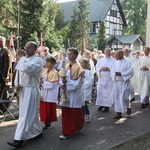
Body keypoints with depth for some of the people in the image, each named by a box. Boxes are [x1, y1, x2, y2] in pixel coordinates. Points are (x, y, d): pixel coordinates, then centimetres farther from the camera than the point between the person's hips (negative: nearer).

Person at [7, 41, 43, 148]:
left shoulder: (37, 60, -11)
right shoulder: (23, 59, 11)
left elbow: (29, 69, -28)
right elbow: (18, 71, 18)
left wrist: (21, 57, -15)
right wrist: (16, 84, 3)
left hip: (31, 90, -8)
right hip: (22, 89, 8)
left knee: (26, 114, -8)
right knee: (31, 113, 16)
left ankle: (19, 139, -8)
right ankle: (38, 132, 30)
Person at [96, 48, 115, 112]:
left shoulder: (113, 60, 2)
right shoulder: (100, 60, 11)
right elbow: (97, 68, 7)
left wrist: (108, 69, -18)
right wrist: (101, 68, -12)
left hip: (109, 79, -3)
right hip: (101, 78, 3)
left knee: (108, 92, -2)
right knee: (100, 92, 2)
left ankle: (107, 106, 7)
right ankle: (101, 104, 16)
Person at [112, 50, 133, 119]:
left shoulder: (127, 62, -6)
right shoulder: (115, 63, 11)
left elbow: (130, 72, -12)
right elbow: (112, 72, 9)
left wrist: (121, 74, -18)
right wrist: (115, 74, -14)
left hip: (124, 82, -5)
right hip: (117, 82, 5)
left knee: (124, 97, -11)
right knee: (117, 97, 1)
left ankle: (128, 107, 21)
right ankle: (119, 113, 10)